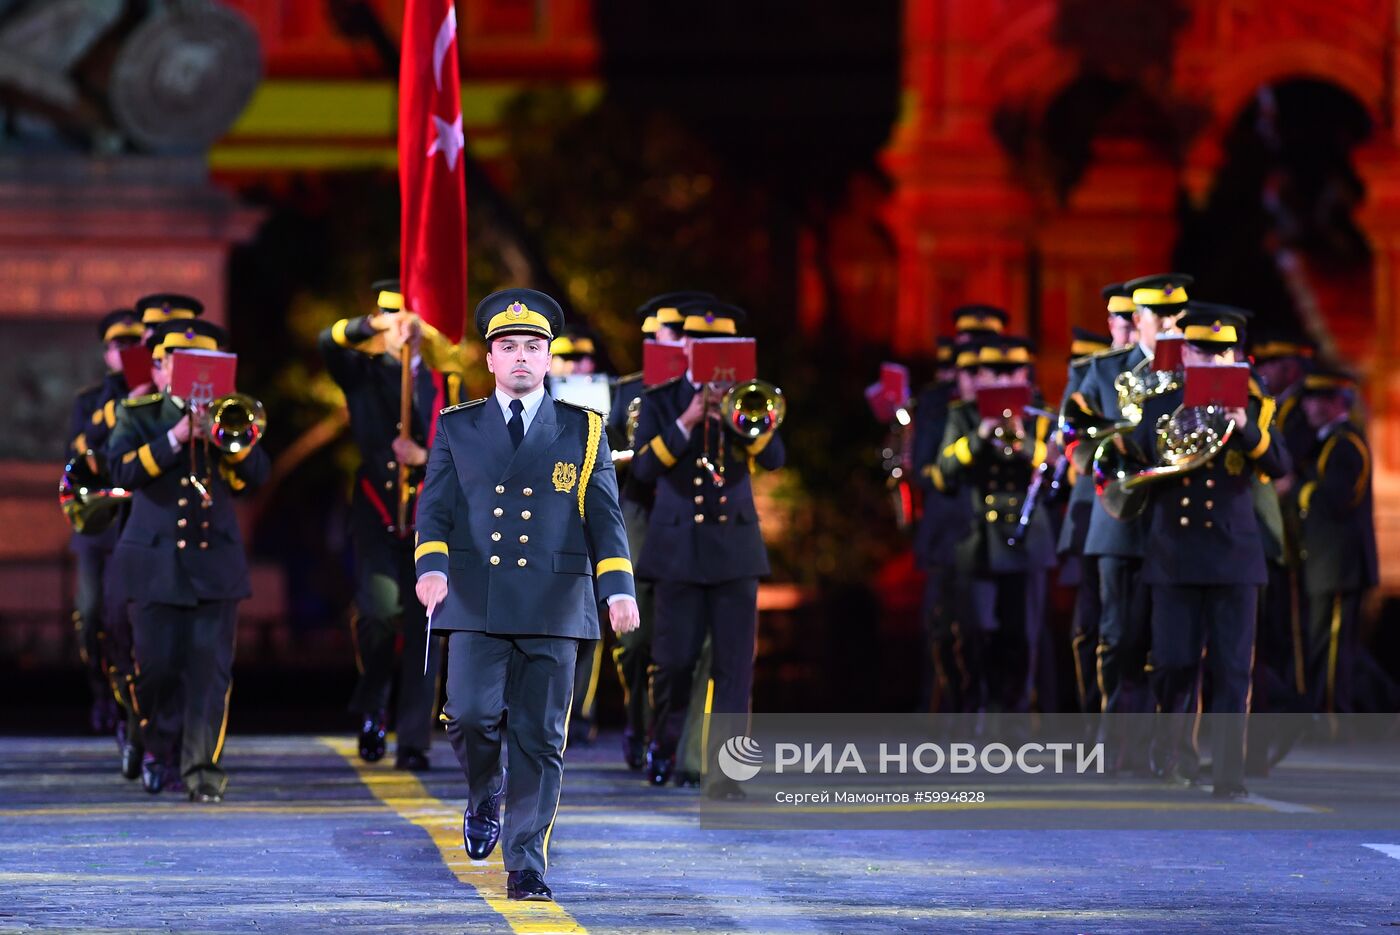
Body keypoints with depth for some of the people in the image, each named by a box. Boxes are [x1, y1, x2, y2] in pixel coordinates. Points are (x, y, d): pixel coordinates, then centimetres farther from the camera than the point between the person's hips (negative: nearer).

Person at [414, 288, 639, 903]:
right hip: (475, 603, 0)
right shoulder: (457, 429, 13)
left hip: (553, 606, 0)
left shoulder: (583, 432, 11)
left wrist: (618, 588, -9)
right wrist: (432, 566, -13)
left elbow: (605, 519, 6)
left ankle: (525, 868, 4)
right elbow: (435, 508, 7)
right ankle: (484, 798, 16)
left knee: (540, 738, -2)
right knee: (471, 714, -16)